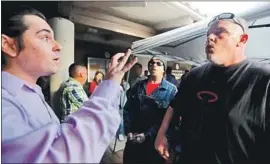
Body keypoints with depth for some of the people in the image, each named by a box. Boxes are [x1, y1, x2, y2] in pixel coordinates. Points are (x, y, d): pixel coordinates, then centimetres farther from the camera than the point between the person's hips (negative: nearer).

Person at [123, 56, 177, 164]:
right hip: (133, 139, 3)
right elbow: (128, 110, 4)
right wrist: (128, 131, -6)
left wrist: (147, 135, -15)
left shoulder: (171, 90, -7)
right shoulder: (138, 86, 5)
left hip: (155, 141, -3)